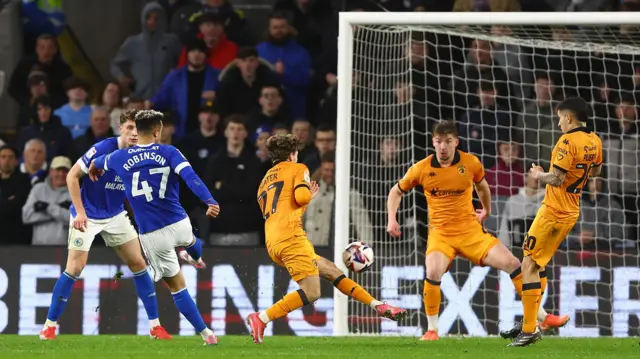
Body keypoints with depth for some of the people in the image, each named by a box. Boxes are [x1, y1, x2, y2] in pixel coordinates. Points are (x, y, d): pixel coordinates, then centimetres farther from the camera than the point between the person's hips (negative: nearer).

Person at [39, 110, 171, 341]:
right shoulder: (102, 150, -24)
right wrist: (80, 213, -22)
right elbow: (72, 176, -18)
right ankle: (50, 325, 1)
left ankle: (154, 325, 11)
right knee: (75, 267, -11)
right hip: (87, 215, -5)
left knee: (139, 264, 2)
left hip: (116, 215, 5)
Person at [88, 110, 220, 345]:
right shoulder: (168, 153, -5)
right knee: (189, 240, 40)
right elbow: (190, 177, -21)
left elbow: (95, 165, 24)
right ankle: (195, 258, 73)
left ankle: (206, 333, 10)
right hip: (180, 225, 0)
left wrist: (94, 171, 48)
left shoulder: (120, 158, 2)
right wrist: (209, 201, -31)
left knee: (177, 286, 12)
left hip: (152, 235, 0)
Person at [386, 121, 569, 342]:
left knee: (513, 264, -4)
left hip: (471, 231, 2)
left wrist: (487, 211, 30)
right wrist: (391, 219, -2)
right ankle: (432, 330, -11)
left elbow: (481, 184, 20)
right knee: (433, 272, -31)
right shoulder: (422, 169, -7)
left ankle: (543, 317, 10)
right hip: (441, 233, -2)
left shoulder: (470, 163, -4)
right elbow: (396, 191, 9)